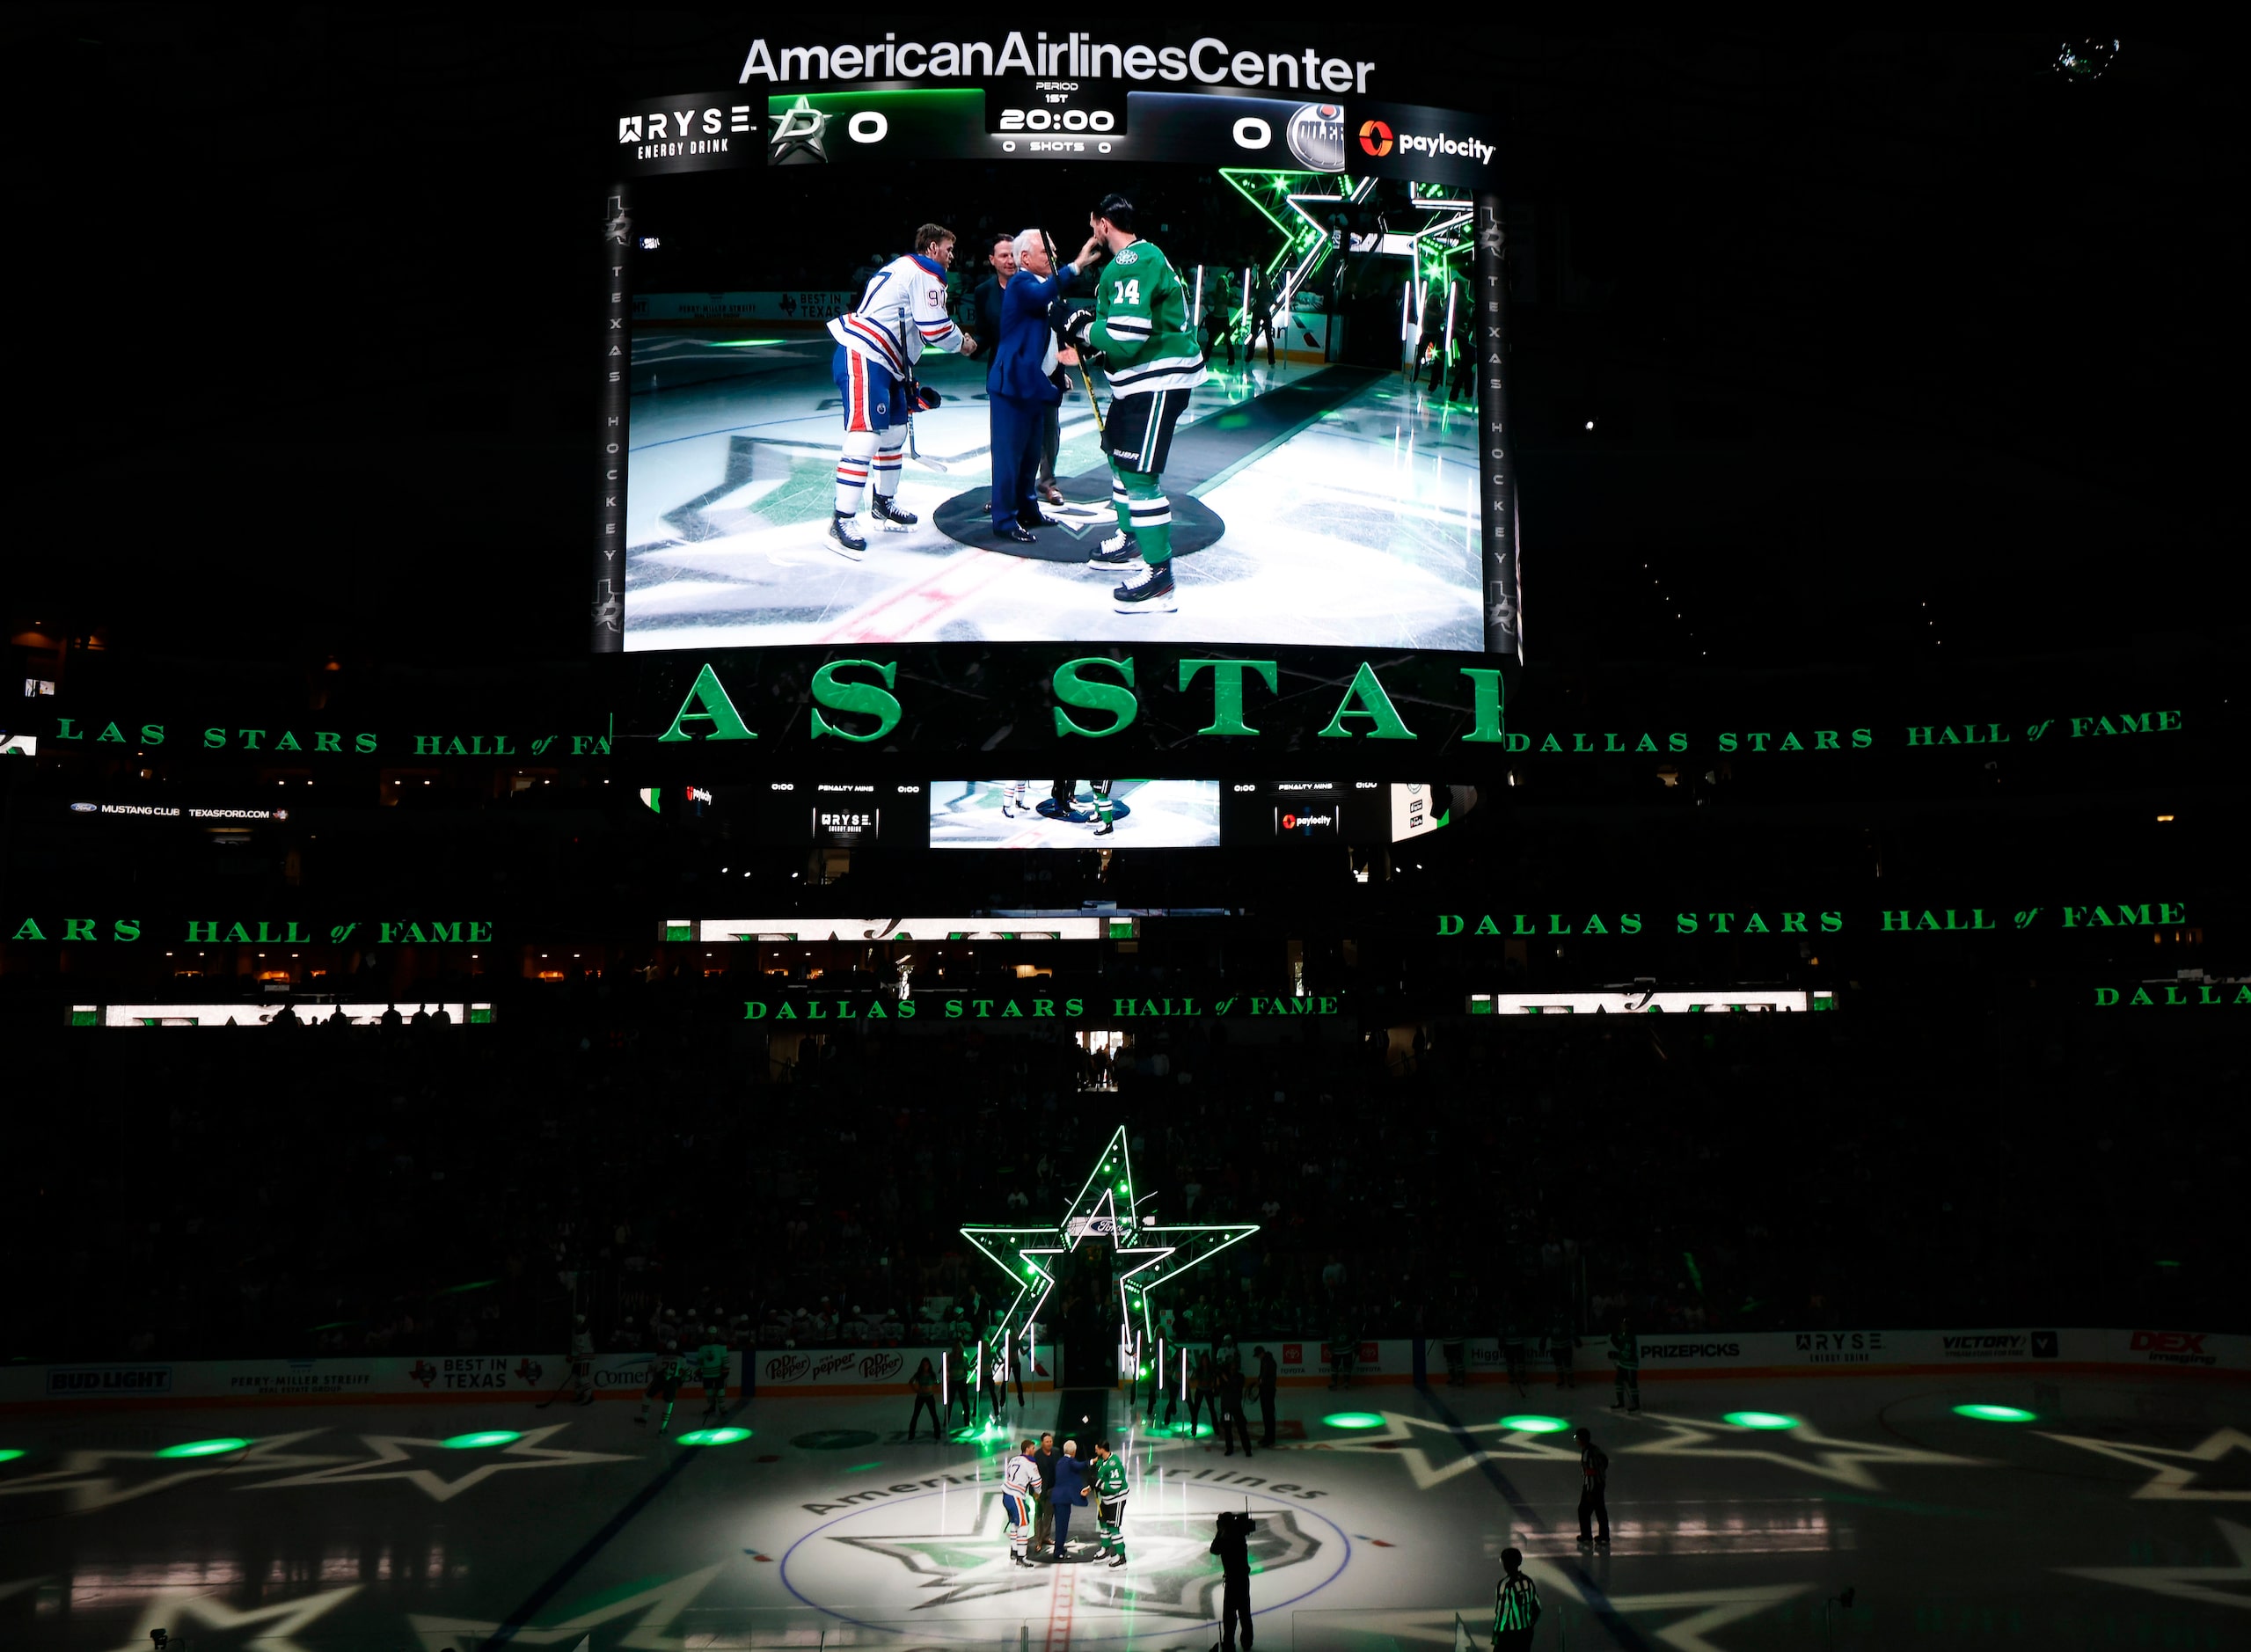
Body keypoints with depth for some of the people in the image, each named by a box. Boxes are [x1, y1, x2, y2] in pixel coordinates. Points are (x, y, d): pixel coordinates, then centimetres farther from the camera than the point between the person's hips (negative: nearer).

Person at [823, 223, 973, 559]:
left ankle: (884, 503, 34)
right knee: (865, 437, -17)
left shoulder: (905, 267, 26)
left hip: (883, 363, 11)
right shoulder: (925, 274, -7)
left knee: (895, 430, 20)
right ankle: (842, 520, -20)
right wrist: (962, 342, 7)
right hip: (863, 358, -11)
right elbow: (935, 330, -11)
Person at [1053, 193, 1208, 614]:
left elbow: (1125, 338, -27)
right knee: (1118, 453, 24)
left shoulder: (1129, 266, -19)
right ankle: (1130, 543, 39)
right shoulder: (1142, 257, 15)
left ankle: (1159, 579, -12)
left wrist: (1084, 327, -11)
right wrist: (1092, 348, 11)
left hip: (1159, 380, -11)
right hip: (1141, 379, 11)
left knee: (1138, 472, -13)